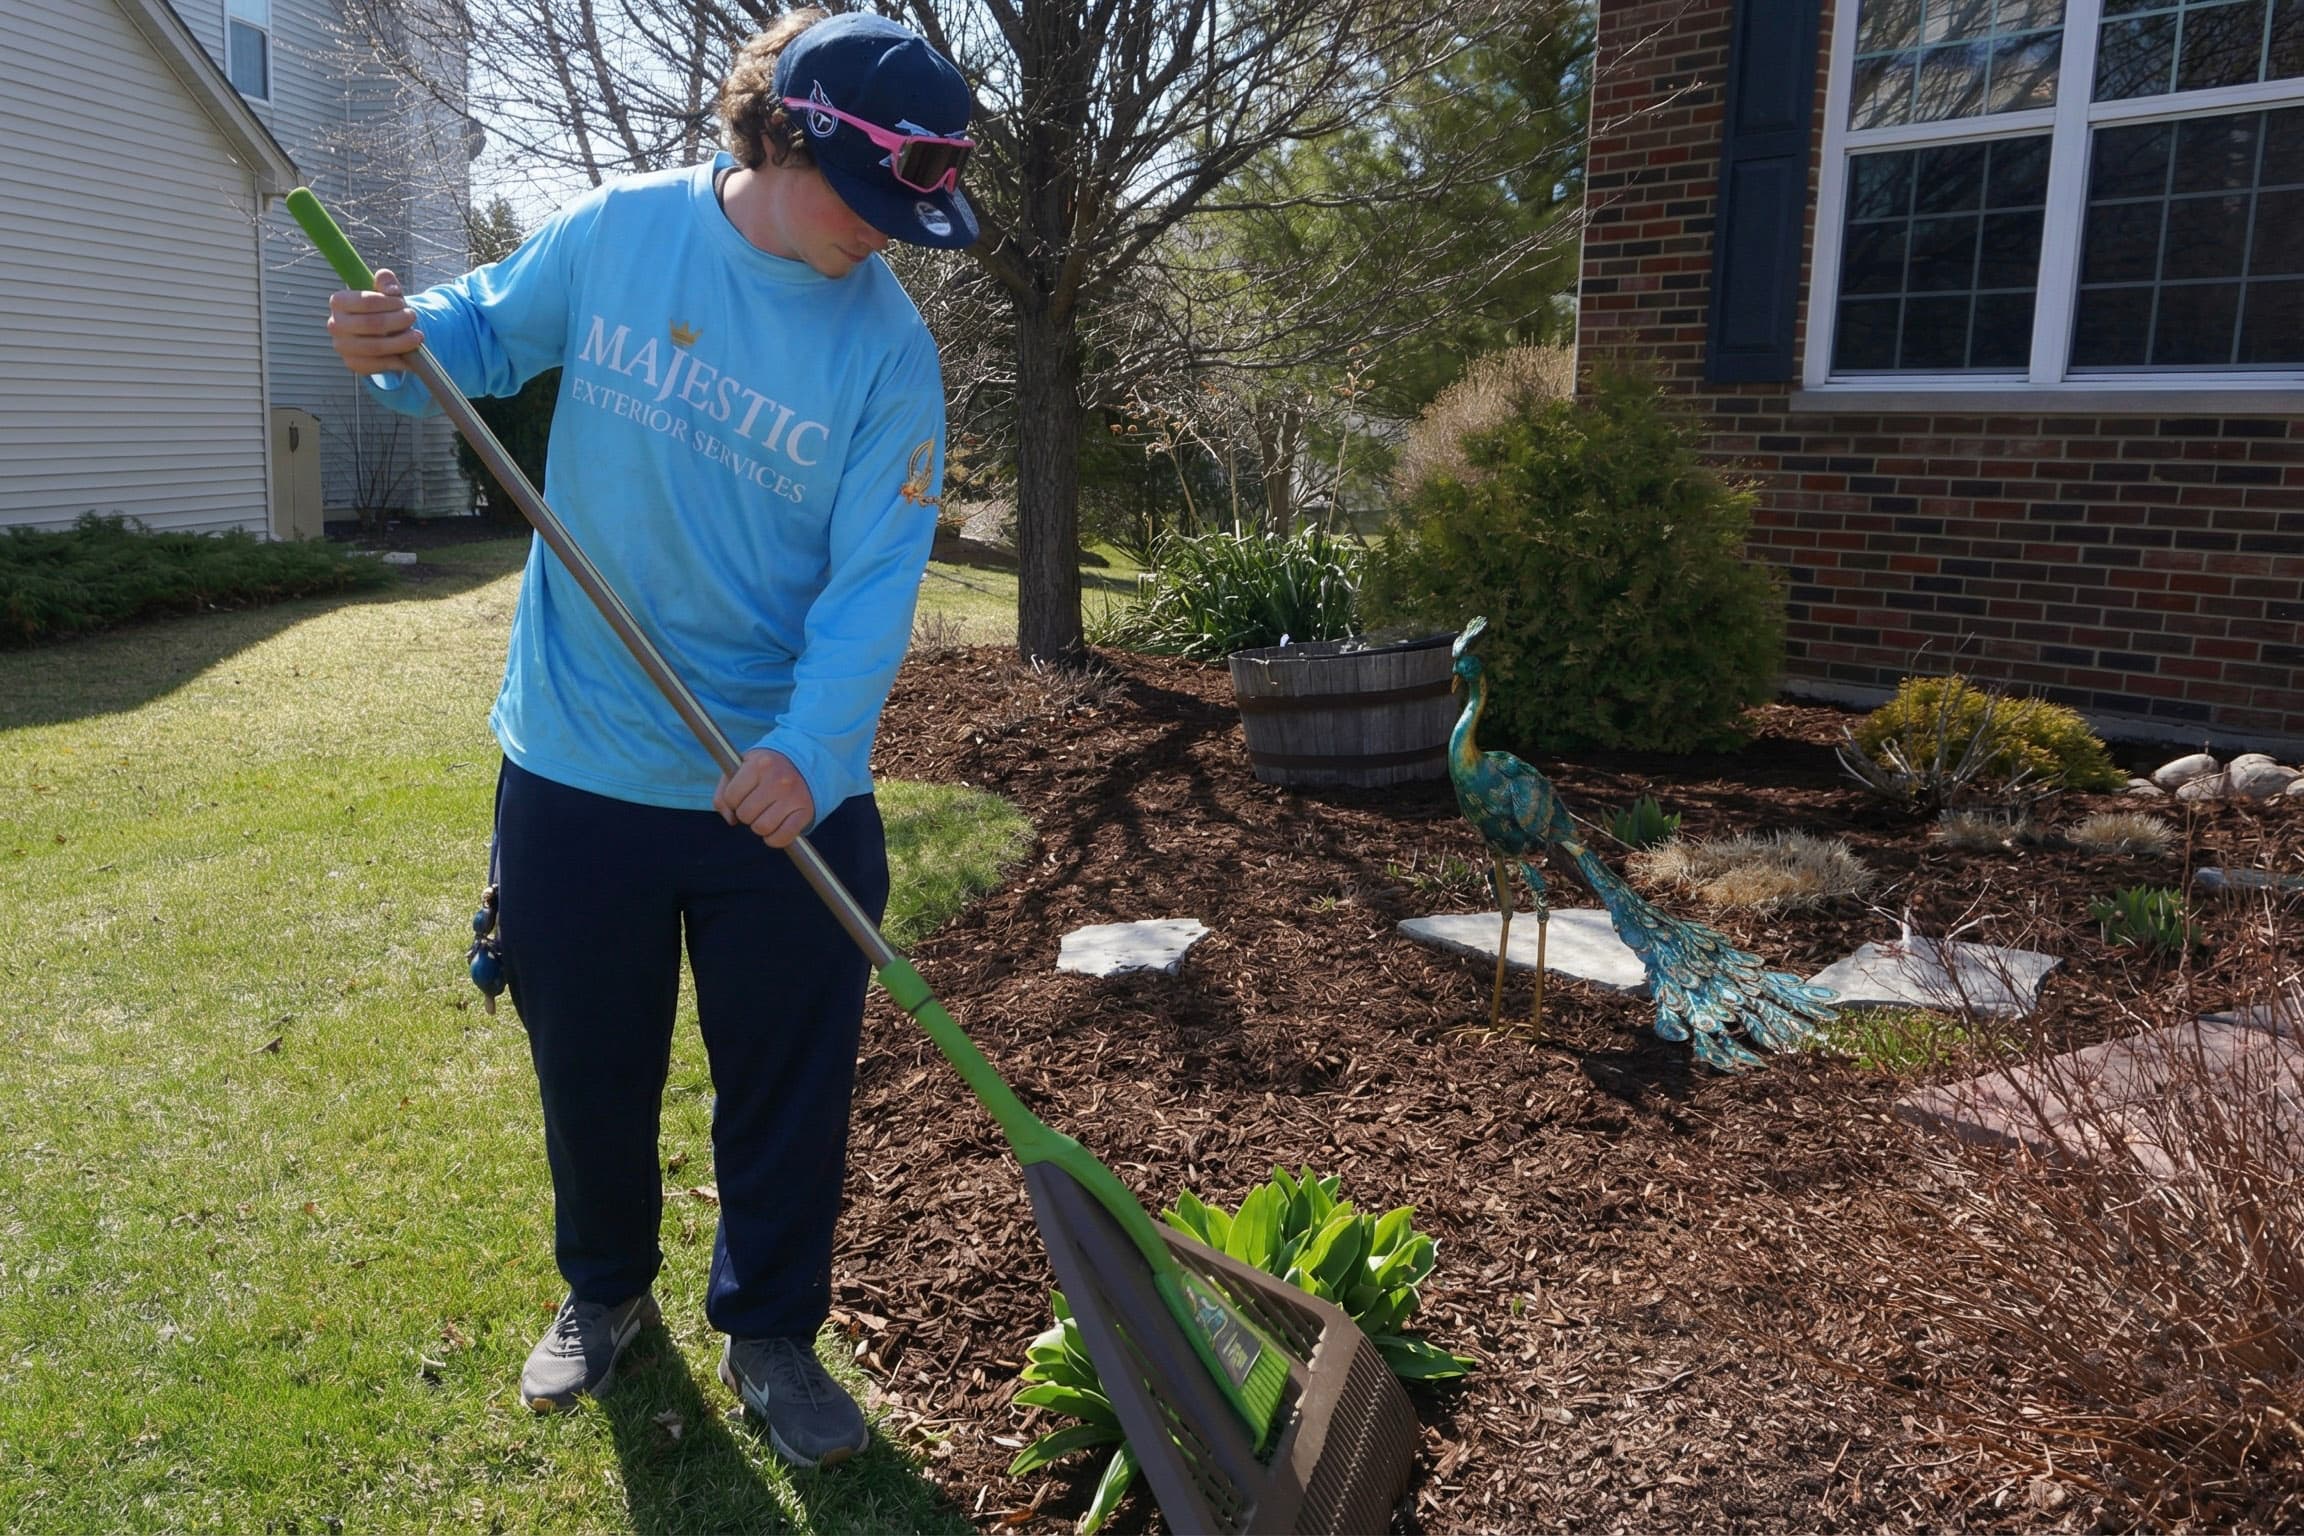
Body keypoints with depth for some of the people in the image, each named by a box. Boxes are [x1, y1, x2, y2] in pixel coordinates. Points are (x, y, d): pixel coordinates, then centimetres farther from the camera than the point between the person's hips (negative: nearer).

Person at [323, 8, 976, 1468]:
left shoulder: (889, 343, -9)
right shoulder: (617, 232, -5)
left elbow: (877, 579, -15)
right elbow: (493, 327, 13)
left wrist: (809, 752, -30)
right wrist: (407, 340, -10)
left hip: (785, 788, -1)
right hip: (576, 764, 2)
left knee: (790, 1078, 9)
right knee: (588, 1063, 18)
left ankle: (772, 1334, 32)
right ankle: (605, 1290, 44)